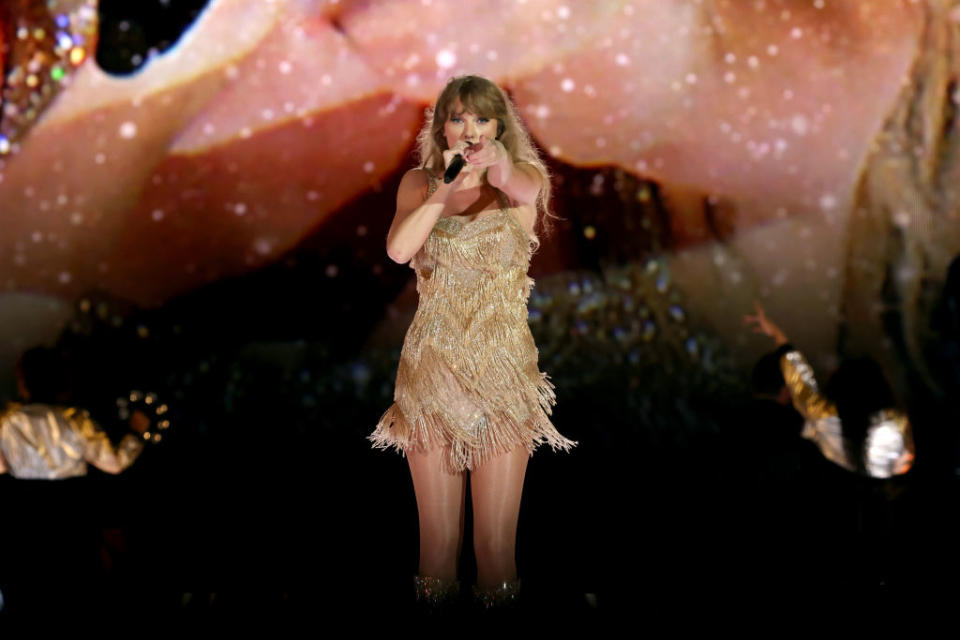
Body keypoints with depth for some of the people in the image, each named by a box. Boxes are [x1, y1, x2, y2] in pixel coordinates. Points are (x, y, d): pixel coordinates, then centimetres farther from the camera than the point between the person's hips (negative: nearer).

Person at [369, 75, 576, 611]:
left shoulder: (522, 179, 1)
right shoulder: (421, 183, 5)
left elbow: (526, 189, -26)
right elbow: (399, 249, -16)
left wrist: (498, 165, -48)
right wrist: (447, 187, -28)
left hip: (503, 367, -1)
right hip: (433, 368, 1)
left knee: (498, 535, 2)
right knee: (437, 530, 7)